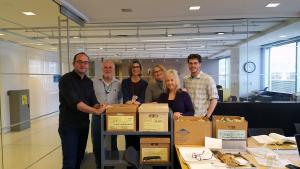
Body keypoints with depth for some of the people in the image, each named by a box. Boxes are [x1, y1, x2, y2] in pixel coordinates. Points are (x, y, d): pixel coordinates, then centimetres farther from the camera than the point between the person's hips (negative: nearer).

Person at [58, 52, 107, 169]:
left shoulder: (89, 82, 8)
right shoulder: (66, 79, -14)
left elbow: (93, 101, 3)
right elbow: (74, 102, -26)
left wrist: (99, 107, -19)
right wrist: (96, 111, -32)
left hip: (84, 125, 6)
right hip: (69, 126, -6)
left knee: (79, 159, 16)